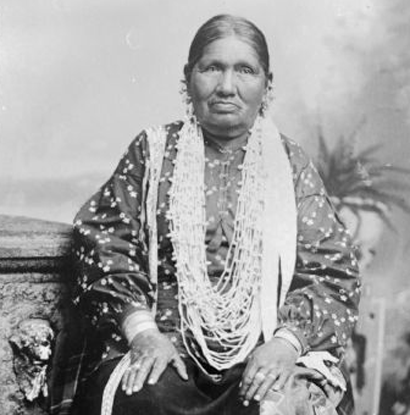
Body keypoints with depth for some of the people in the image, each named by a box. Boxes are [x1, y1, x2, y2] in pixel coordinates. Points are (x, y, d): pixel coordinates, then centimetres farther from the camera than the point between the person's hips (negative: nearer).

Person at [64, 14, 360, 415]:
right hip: (162, 348, 0)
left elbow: (331, 272, 6)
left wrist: (287, 340, -12)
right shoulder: (152, 151, 11)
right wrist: (143, 331, -11)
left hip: (266, 355, 1)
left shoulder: (290, 164, 11)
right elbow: (104, 243, 3)